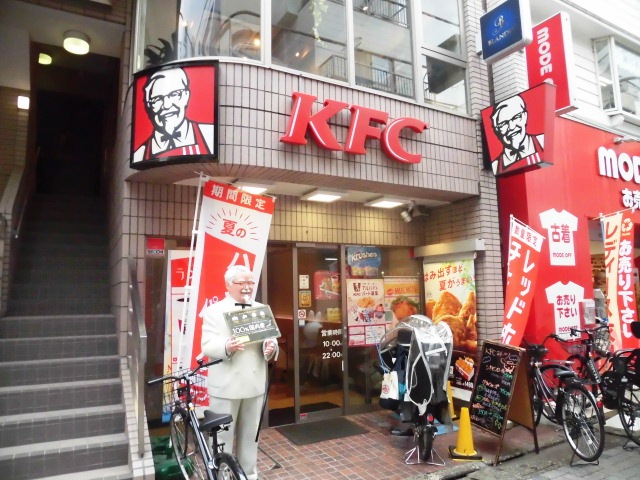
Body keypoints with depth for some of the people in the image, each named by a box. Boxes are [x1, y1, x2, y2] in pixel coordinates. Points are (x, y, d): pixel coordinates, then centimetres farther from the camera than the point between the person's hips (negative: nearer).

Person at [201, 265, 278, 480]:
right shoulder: (214, 311, -3)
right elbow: (207, 346, -12)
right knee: (223, 436, 8)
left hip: (255, 383, 4)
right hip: (226, 385, -3)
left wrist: (271, 347, -18)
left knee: (250, 435, 18)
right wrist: (226, 347, -32)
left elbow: (270, 338, 5)